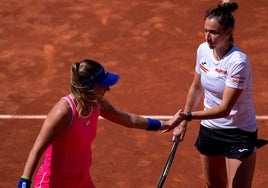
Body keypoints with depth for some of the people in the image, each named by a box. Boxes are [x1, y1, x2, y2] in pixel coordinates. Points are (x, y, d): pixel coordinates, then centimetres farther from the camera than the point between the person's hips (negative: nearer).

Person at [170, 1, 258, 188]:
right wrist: (183, 122, 11)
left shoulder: (238, 61, -25)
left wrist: (188, 116, -34)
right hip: (209, 129, 6)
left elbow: (224, 109, -26)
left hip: (239, 133, -6)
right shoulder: (203, 50, -5)